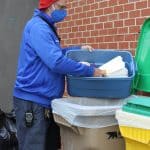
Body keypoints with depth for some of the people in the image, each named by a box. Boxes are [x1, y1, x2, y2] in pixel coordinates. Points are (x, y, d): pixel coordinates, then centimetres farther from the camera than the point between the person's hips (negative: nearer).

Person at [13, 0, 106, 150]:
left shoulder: (46, 27, 14)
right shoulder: (38, 27, -17)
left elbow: (54, 53, 29)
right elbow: (56, 62, -27)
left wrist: (79, 49, 16)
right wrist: (90, 71, -20)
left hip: (46, 101, 10)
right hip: (33, 101, -10)